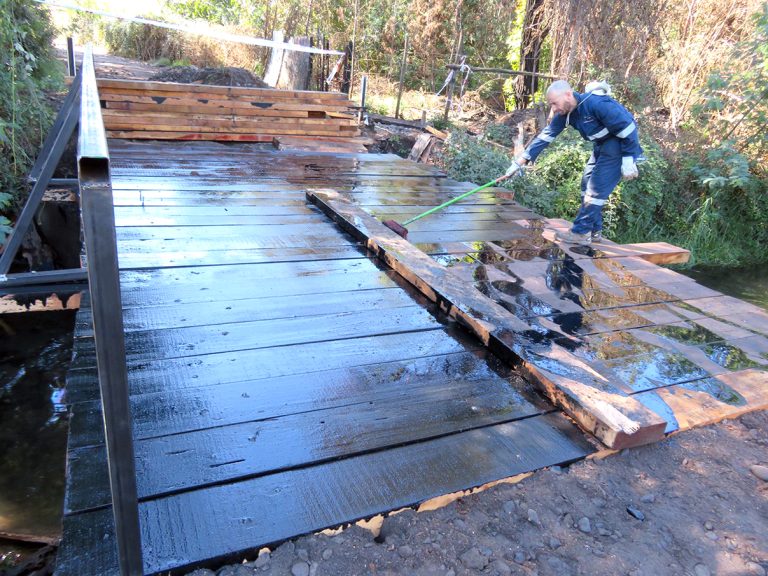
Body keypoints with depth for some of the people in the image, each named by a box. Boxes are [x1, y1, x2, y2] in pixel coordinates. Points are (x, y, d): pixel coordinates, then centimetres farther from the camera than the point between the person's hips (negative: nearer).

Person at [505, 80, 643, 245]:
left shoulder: (597, 104, -30)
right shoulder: (564, 113, -6)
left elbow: (627, 128, -27)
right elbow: (546, 135, -4)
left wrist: (628, 161, -24)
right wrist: (521, 161, -9)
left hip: (621, 145, -9)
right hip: (602, 145, 9)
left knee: (596, 187, -11)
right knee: (587, 184, 9)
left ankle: (581, 232, -5)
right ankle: (594, 231, 16)